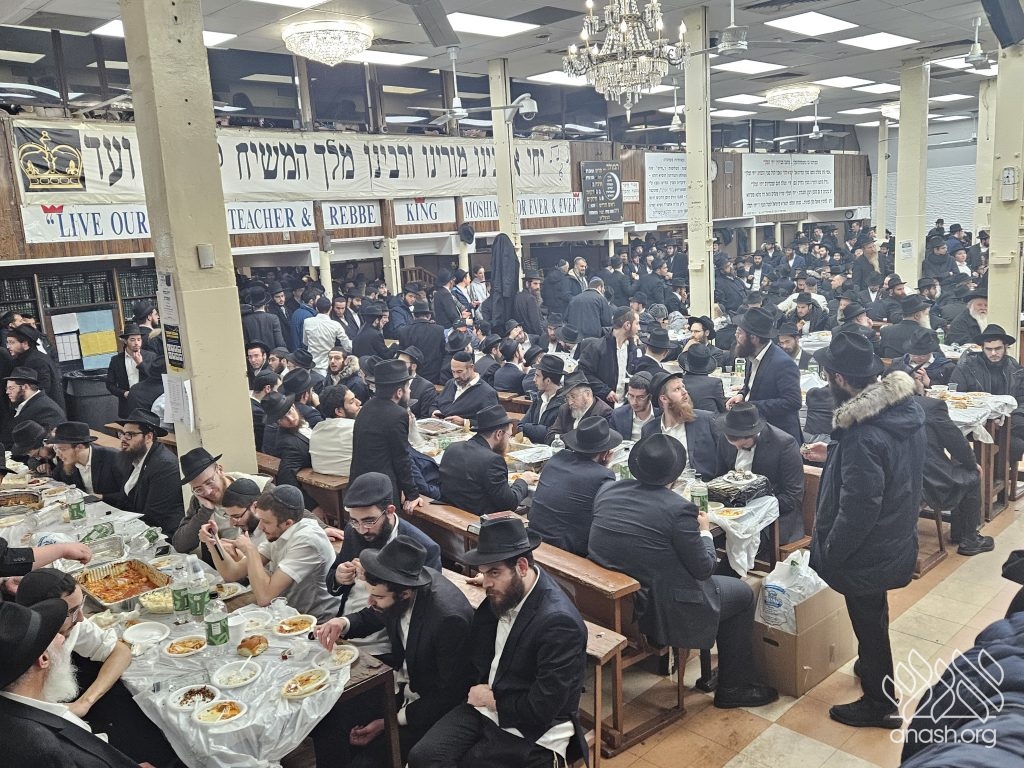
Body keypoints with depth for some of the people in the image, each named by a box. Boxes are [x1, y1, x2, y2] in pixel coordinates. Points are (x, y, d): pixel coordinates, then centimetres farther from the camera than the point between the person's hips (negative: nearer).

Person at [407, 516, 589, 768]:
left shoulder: (559, 621, -26)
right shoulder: (506, 591, -2)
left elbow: (542, 709, -23)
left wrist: (492, 699, -11)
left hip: (532, 732, -6)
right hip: (487, 704, 6)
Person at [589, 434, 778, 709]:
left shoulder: (606, 490, -5)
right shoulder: (678, 509, -22)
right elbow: (703, 569, -12)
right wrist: (704, 531, 6)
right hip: (656, 611, -7)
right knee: (743, 594, 15)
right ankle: (733, 688, 25)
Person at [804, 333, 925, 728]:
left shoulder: (864, 435, -35)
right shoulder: (906, 407, -6)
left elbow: (858, 510, -30)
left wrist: (828, 554, -17)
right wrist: (833, 455, 8)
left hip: (867, 553, -9)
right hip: (895, 539, 9)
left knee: (868, 622, 12)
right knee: (874, 616, 30)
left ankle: (880, 703, 33)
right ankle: (874, 668, 53)